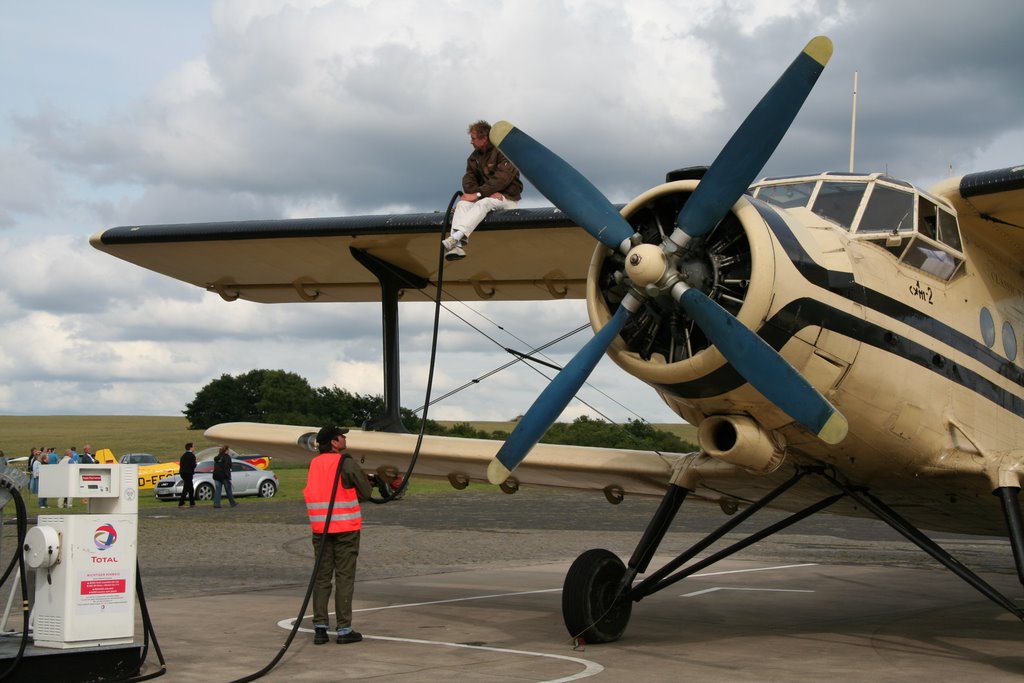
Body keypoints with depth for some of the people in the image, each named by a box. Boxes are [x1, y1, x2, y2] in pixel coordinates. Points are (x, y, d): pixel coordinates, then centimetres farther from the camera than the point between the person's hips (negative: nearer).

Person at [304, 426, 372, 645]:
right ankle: (344, 629, 2)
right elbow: (366, 493, -5)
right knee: (344, 579, 0)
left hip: (320, 528, 5)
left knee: (321, 578, 9)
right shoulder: (347, 463, -9)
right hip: (345, 528, -5)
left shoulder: (314, 463, 9)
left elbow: (312, 493, 14)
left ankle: (319, 627, 6)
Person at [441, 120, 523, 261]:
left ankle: (455, 237, -52)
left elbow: (502, 178, -22)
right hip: (488, 195, 6)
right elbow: (469, 178, 1)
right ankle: (457, 246, -42)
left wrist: (478, 194, -28)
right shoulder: (475, 156, 11)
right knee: (462, 204, -21)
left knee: (483, 203, -35)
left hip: (508, 197, -6)